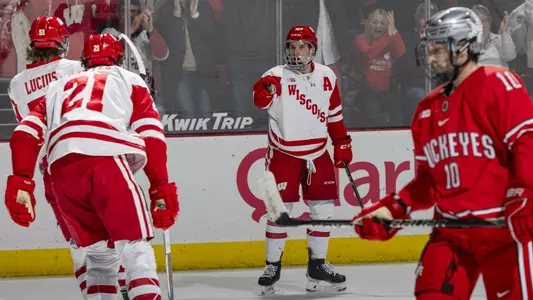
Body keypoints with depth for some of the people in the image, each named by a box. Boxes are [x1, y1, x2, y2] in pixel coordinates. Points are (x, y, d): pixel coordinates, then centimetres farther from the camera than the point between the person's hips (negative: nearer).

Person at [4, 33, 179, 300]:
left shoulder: (59, 87, 35)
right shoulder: (130, 81, 26)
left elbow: (26, 133, 18)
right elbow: (151, 137, 11)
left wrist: (20, 184, 12)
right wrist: (161, 192, 8)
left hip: (61, 169, 4)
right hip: (107, 158, -4)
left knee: (100, 254, 18)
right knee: (135, 248, -5)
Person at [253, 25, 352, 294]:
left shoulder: (326, 77, 4)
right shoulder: (277, 76, -10)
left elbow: (334, 114, 15)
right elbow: (262, 101, -28)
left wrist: (342, 143, 14)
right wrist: (263, 92, -50)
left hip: (317, 153, 4)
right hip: (284, 153, -4)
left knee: (323, 208, 4)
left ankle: (318, 264, 16)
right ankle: (272, 266, 5)